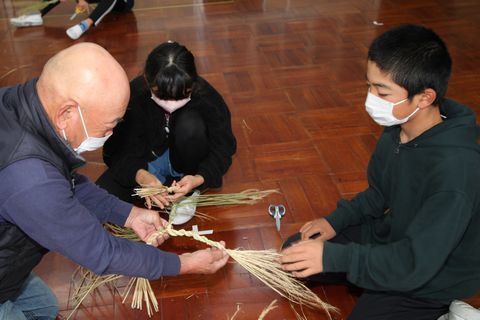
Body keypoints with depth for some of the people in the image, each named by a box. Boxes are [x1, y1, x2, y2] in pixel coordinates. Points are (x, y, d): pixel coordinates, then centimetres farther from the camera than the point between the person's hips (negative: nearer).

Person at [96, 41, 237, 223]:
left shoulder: (207, 97, -25)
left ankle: (188, 194, -10)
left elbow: (223, 147, -18)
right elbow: (123, 149, -20)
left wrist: (199, 179, -37)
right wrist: (140, 176, -41)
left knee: (190, 124, -33)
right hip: (144, 165, 1)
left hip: (182, 160, 0)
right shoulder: (134, 96, -25)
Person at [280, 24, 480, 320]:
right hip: (392, 236, 7)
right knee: (295, 251, 7)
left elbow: (415, 264, -33)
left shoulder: (456, 166, -35)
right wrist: (336, 221, -4)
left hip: (433, 276, -7)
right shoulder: (398, 127, -12)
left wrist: (333, 256, -32)